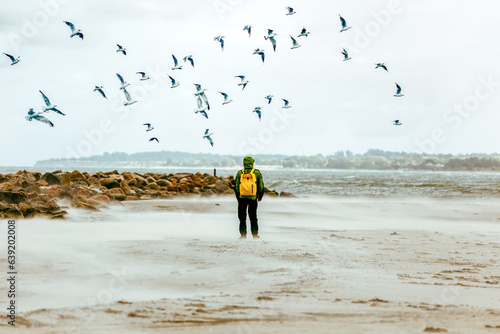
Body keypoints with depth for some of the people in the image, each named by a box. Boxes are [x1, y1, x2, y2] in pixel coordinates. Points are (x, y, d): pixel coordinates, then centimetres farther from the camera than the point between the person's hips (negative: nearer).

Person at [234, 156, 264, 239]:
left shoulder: (240, 173, 1)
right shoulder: (257, 173, -2)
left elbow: (236, 186, 4)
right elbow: (261, 186, 2)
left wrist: (238, 197, 14)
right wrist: (260, 196, 14)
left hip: (242, 198, 0)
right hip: (253, 198, 0)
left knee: (242, 217, 6)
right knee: (253, 217, 10)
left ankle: (243, 234, 2)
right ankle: (255, 234, 10)